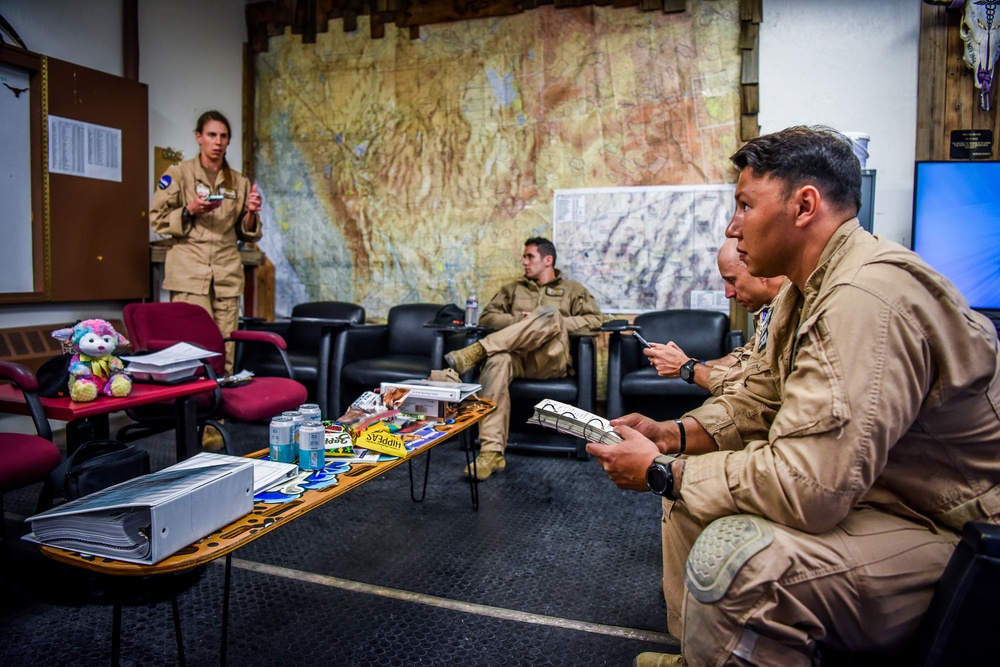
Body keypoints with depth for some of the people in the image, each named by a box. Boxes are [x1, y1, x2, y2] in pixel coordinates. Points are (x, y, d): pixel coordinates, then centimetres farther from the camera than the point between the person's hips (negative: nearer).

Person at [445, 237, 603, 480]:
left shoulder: (572, 289, 22)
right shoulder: (513, 288, 28)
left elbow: (594, 319, 6)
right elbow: (486, 317, 16)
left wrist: (556, 324, -7)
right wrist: (520, 321, -2)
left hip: (551, 360, -1)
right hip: (517, 357, 2)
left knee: (550, 314, -32)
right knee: (497, 360, -37)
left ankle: (476, 351, -39)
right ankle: (491, 452, -42)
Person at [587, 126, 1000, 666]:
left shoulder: (868, 297, -29)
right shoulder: (806, 287, 6)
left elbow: (808, 484, -34)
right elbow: (764, 397, 13)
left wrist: (659, 473, -22)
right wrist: (674, 435, -3)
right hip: (861, 493, 10)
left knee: (734, 554, -34)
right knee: (691, 491, 13)